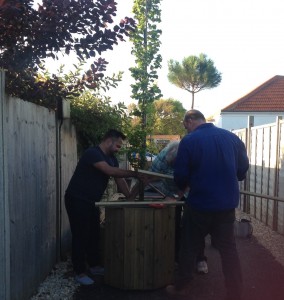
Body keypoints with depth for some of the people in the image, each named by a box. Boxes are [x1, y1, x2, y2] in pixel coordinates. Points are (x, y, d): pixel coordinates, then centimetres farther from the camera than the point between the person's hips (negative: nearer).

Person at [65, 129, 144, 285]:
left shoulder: (111, 158, 7)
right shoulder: (92, 153, -21)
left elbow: (119, 179, 4)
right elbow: (110, 171, -32)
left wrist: (130, 197, -4)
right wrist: (133, 173, -29)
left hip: (91, 201, 9)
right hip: (77, 200, -9)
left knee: (94, 234, 14)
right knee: (80, 235, -2)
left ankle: (94, 266, 29)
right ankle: (80, 273, 11)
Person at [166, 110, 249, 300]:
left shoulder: (188, 141, -10)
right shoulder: (232, 137, 1)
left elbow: (180, 176, -9)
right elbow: (243, 170, 9)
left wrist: (183, 186, 14)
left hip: (199, 203, -3)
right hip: (227, 203, 3)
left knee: (189, 247, 15)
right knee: (228, 249, 14)